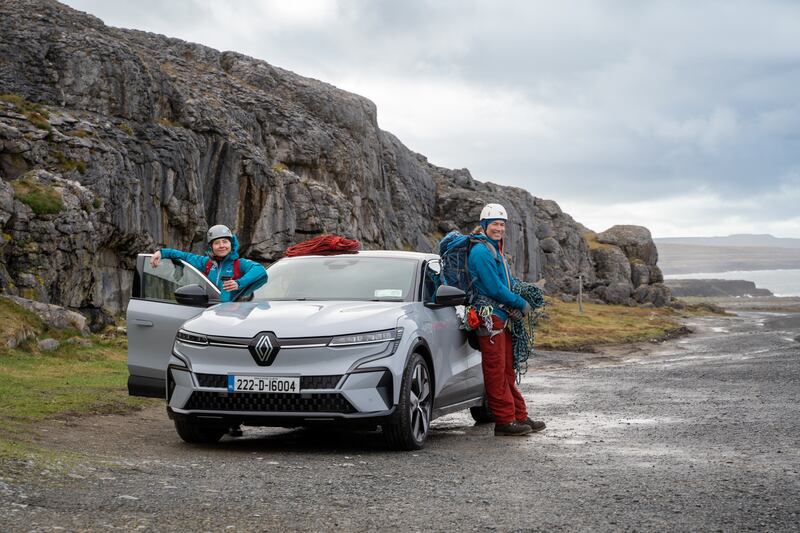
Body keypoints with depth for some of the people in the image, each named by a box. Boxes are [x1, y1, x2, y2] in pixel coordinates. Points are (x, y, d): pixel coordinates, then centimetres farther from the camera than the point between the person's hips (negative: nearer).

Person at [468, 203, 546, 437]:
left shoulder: (496, 251, 20)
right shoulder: (481, 251, -12)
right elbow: (495, 288, -17)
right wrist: (521, 304, -8)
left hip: (502, 319, 10)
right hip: (489, 318, -10)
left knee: (507, 371, 12)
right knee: (496, 372, -6)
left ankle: (519, 417, 17)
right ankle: (504, 421, -5)